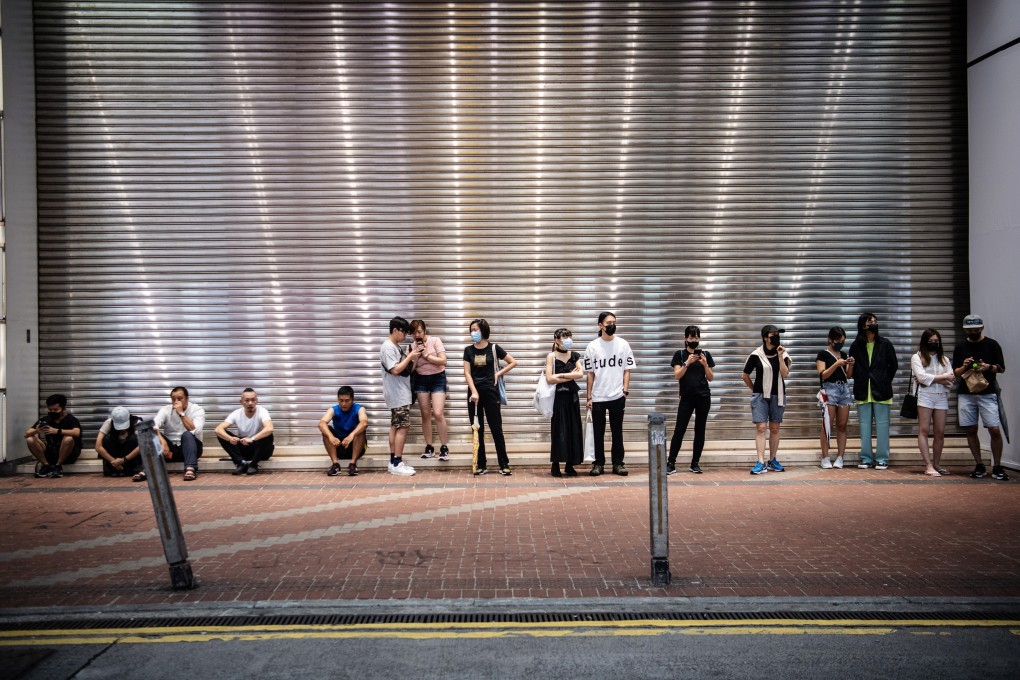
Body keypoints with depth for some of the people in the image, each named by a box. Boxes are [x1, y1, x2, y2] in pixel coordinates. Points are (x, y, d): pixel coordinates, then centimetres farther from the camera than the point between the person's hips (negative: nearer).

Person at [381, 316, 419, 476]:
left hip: (401, 394, 10)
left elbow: (407, 370, 17)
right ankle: (397, 464, -7)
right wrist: (409, 357, -15)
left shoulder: (396, 347, 15)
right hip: (397, 395, -10)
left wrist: (413, 357, 3)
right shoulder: (388, 347, -15)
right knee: (402, 427, -10)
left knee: (395, 427, 9)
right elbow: (395, 370, -22)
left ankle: (394, 461, 13)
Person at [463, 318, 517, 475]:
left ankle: (504, 464, 4)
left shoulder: (494, 348, -1)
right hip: (474, 391, 2)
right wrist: (474, 391, -13)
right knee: (477, 429, 5)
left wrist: (498, 374, -2)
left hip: (490, 391, -2)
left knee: (496, 428, -2)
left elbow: (513, 362, 6)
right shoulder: (468, 350, 4)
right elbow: (467, 373, -2)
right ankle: (481, 465, 11)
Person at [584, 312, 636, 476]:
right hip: (598, 397, 0)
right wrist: (589, 397, 0)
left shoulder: (623, 344, 3)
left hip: (617, 396, 0)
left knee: (617, 431, 7)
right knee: (598, 432, 6)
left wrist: (625, 391, -6)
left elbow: (627, 370, 4)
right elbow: (590, 373, 3)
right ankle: (599, 463, 15)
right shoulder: (592, 346, 2)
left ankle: (618, 463, 15)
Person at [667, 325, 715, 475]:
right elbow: (677, 376, -6)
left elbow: (711, 378, 7)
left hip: (703, 397, 2)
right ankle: (671, 463, -2)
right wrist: (687, 363, -18)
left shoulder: (706, 354, 7)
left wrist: (705, 364, -10)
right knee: (679, 430, -6)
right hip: (686, 397, -2)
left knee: (700, 430, 4)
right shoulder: (679, 354, 2)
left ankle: (695, 463, 12)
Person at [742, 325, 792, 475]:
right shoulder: (756, 355, -4)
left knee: (775, 429, 8)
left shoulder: (782, 354, 3)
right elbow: (745, 375, 5)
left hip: (777, 395, 3)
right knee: (761, 427, -10)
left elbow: (785, 374, -10)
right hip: (760, 395, -3)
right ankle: (760, 463, -12)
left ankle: (772, 461, 18)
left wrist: (780, 356, -14)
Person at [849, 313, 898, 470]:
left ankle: (882, 459, 7)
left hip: (881, 391, -1)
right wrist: (860, 382, 2)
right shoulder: (856, 346, 3)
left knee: (882, 424, 1)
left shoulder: (885, 344, 1)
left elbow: (894, 365, 7)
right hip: (863, 392, 1)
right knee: (865, 425, 5)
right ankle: (866, 458, 12)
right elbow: (853, 368, 9)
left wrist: (885, 382, 6)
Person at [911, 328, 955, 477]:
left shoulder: (944, 359, 18)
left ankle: (936, 464, 12)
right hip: (925, 395, -4)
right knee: (924, 430, -9)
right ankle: (928, 466, -10)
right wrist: (943, 377, -4)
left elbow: (951, 382, 7)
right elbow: (921, 377, -9)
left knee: (940, 432, 2)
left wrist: (932, 379, -8)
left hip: (942, 397, 4)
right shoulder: (917, 357, 6)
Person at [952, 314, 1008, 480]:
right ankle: (979, 466, 13)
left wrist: (989, 367, -15)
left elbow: (1002, 368, 5)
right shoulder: (960, 347, 9)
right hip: (965, 394, 2)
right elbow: (955, 372, 11)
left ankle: (997, 467, 1)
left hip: (987, 394, -2)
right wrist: (964, 367, -10)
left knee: (995, 430, -9)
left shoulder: (992, 345, 3)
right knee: (971, 430, 4)